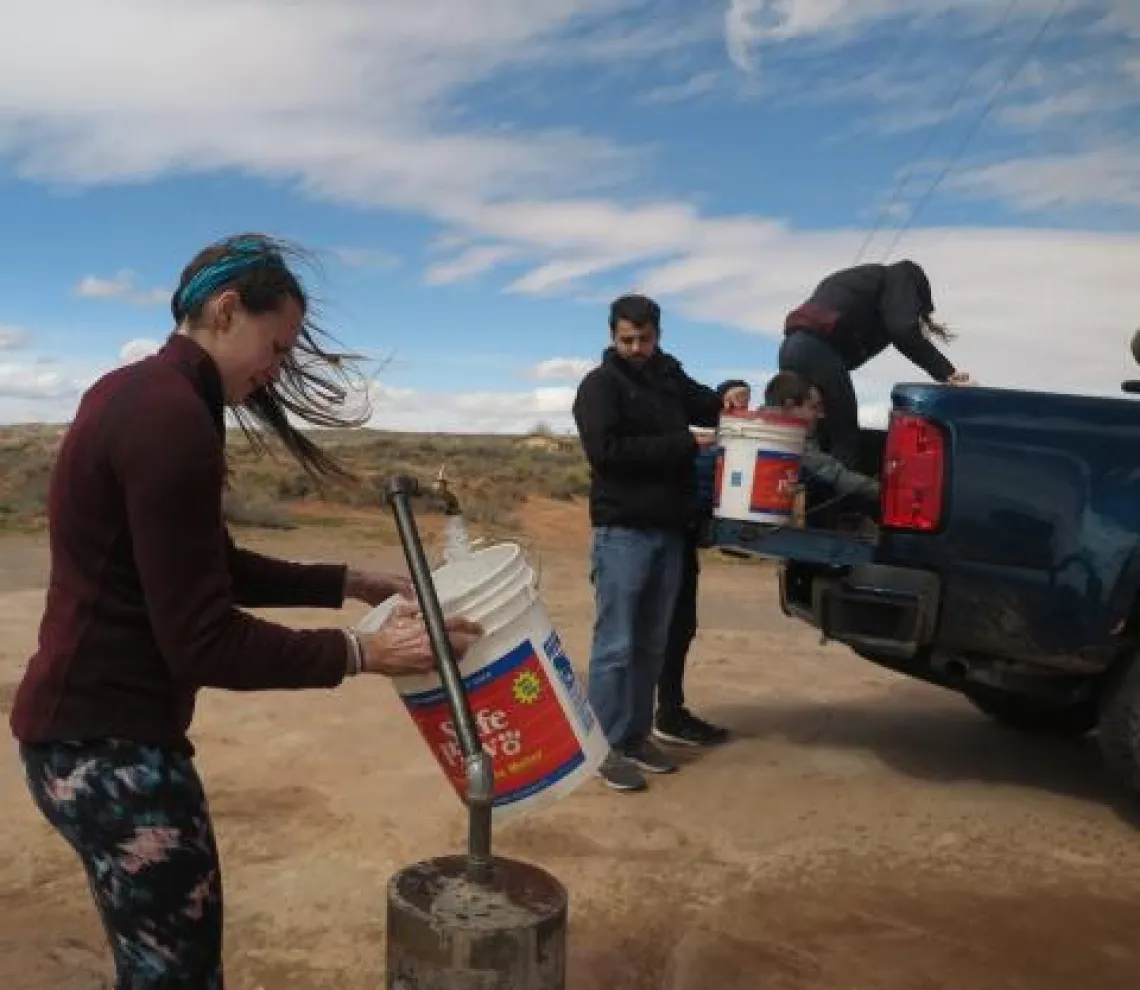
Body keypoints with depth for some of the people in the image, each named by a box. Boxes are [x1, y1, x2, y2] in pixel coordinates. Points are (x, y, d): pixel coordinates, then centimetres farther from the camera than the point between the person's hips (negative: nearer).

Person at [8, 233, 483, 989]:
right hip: (108, 742, -10)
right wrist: (362, 653, -18)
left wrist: (350, 583, 10)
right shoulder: (171, 417, -22)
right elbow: (203, 640, -22)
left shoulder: (136, 393, 11)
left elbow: (214, 569, 15)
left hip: (88, 724, 10)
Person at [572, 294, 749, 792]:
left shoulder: (669, 376, 14)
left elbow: (704, 406, 28)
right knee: (616, 645, -5)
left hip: (669, 529, 7)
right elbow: (606, 450, -16)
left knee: (651, 644, 11)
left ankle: (636, 736, 21)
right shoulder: (600, 385, -3)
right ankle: (607, 746, 3)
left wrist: (727, 398, 3)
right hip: (623, 531, -6)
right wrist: (684, 445, -16)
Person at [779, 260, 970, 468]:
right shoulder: (900, 276, 10)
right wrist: (946, 372, -7)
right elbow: (904, 333, -6)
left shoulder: (865, 280, 36)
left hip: (792, 347, 9)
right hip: (818, 350, -9)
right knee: (844, 440, -4)